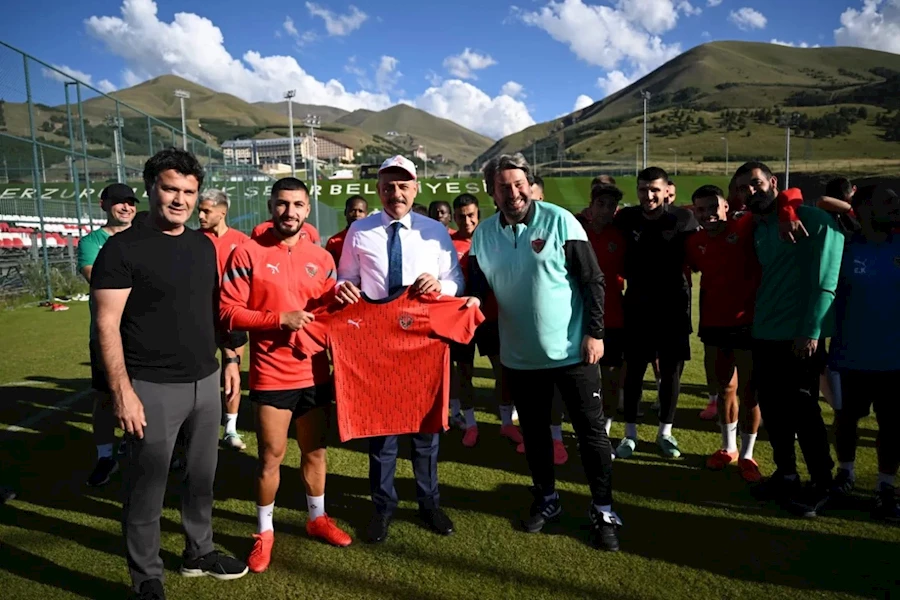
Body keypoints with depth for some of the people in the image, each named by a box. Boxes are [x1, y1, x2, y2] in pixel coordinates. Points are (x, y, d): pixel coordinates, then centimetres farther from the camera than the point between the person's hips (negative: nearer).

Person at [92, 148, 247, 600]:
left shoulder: (204, 245, 9)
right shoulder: (123, 248, -10)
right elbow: (107, 325, -13)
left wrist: (230, 359, 14)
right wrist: (122, 392, -17)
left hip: (205, 382, 6)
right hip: (153, 388, -6)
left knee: (202, 477, 17)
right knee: (146, 489, 6)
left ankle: (199, 552, 37)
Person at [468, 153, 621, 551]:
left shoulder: (558, 220, -10)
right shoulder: (484, 234, 2)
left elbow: (592, 280, -9)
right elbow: (478, 286, 8)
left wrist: (594, 332, -14)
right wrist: (471, 302, -15)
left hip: (571, 351, -4)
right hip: (519, 356, 4)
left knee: (591, 431, 5)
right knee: (533, 432, 18)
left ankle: (603, 512, 21)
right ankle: (546, 500, 37)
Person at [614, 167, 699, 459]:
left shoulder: (683, 218, -6)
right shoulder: (626, 218, -3)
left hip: (673, 306, 0)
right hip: (637, 305, 0)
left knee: (672, 370, 7)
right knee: (634, 370, 4)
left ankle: (665, 432, 24)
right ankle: (630, 433, 18)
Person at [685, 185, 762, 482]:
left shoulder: (745, 228, -12)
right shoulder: (694, 243, 1)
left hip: (747, 322, -4)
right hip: (712, 324, 4)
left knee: (748, 391, 5)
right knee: (724, 388, 17)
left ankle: (747, 455, 20)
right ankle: (728, 447, 34)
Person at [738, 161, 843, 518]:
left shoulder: (813, 220, -9)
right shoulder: (756, 229, 13)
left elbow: (825, 281, -13)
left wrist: (811, 331, -17)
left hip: (800, 336, -7)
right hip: (763, 334, 7)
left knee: (803, 414, 0)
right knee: (773, 410, 13)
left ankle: (822, 486, 18)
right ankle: (786, 475, 29)